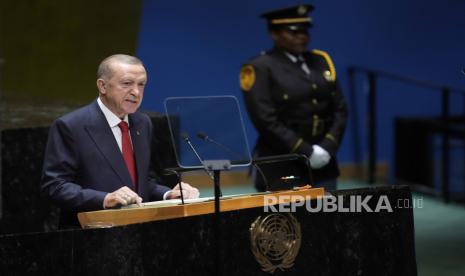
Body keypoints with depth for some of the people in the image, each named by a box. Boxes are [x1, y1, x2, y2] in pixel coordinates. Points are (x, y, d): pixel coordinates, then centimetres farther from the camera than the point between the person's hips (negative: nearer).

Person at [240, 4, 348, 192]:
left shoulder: (321, 61, 13)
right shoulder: (259, 69, -5)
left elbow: (339, 110, 11)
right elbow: (266, 120, -14)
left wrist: (328, 147, -4)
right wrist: (307, 152, -15)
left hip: (322, 167, 5)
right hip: (281, 169, -5)